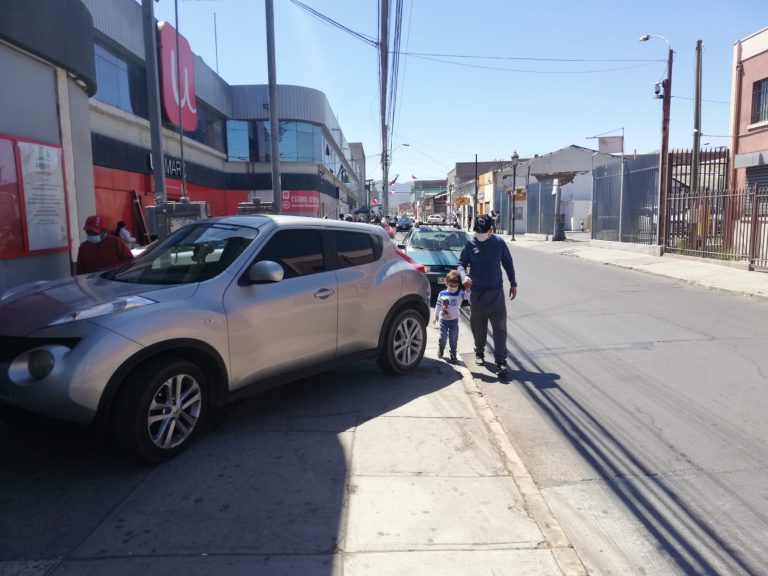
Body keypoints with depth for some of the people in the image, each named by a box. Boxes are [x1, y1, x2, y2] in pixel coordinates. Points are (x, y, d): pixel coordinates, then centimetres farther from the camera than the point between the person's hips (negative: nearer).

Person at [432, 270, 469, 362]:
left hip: (454, 320, -1)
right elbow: (438, 305, 6)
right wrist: (436, 316, 12)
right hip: (443, 319, 1)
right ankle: (440, 350, 31)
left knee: (453, 338, 4)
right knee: (443, 337, 7)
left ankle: (453, 353, 17)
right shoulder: (442, 294, -5)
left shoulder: (460, 293, -10)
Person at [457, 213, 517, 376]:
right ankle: (479, 352, 33)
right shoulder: (470, 244, -3)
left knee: (500, 327, -5)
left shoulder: (499, 243, -1)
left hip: (496, 292, 0)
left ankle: (501, 362, -5)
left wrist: (513, 283, 9)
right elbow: (461, 263, 3)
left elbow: (508, 263, 9)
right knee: (478, 326, 12)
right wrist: (463, 276, -19)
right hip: (477, 293, 1)